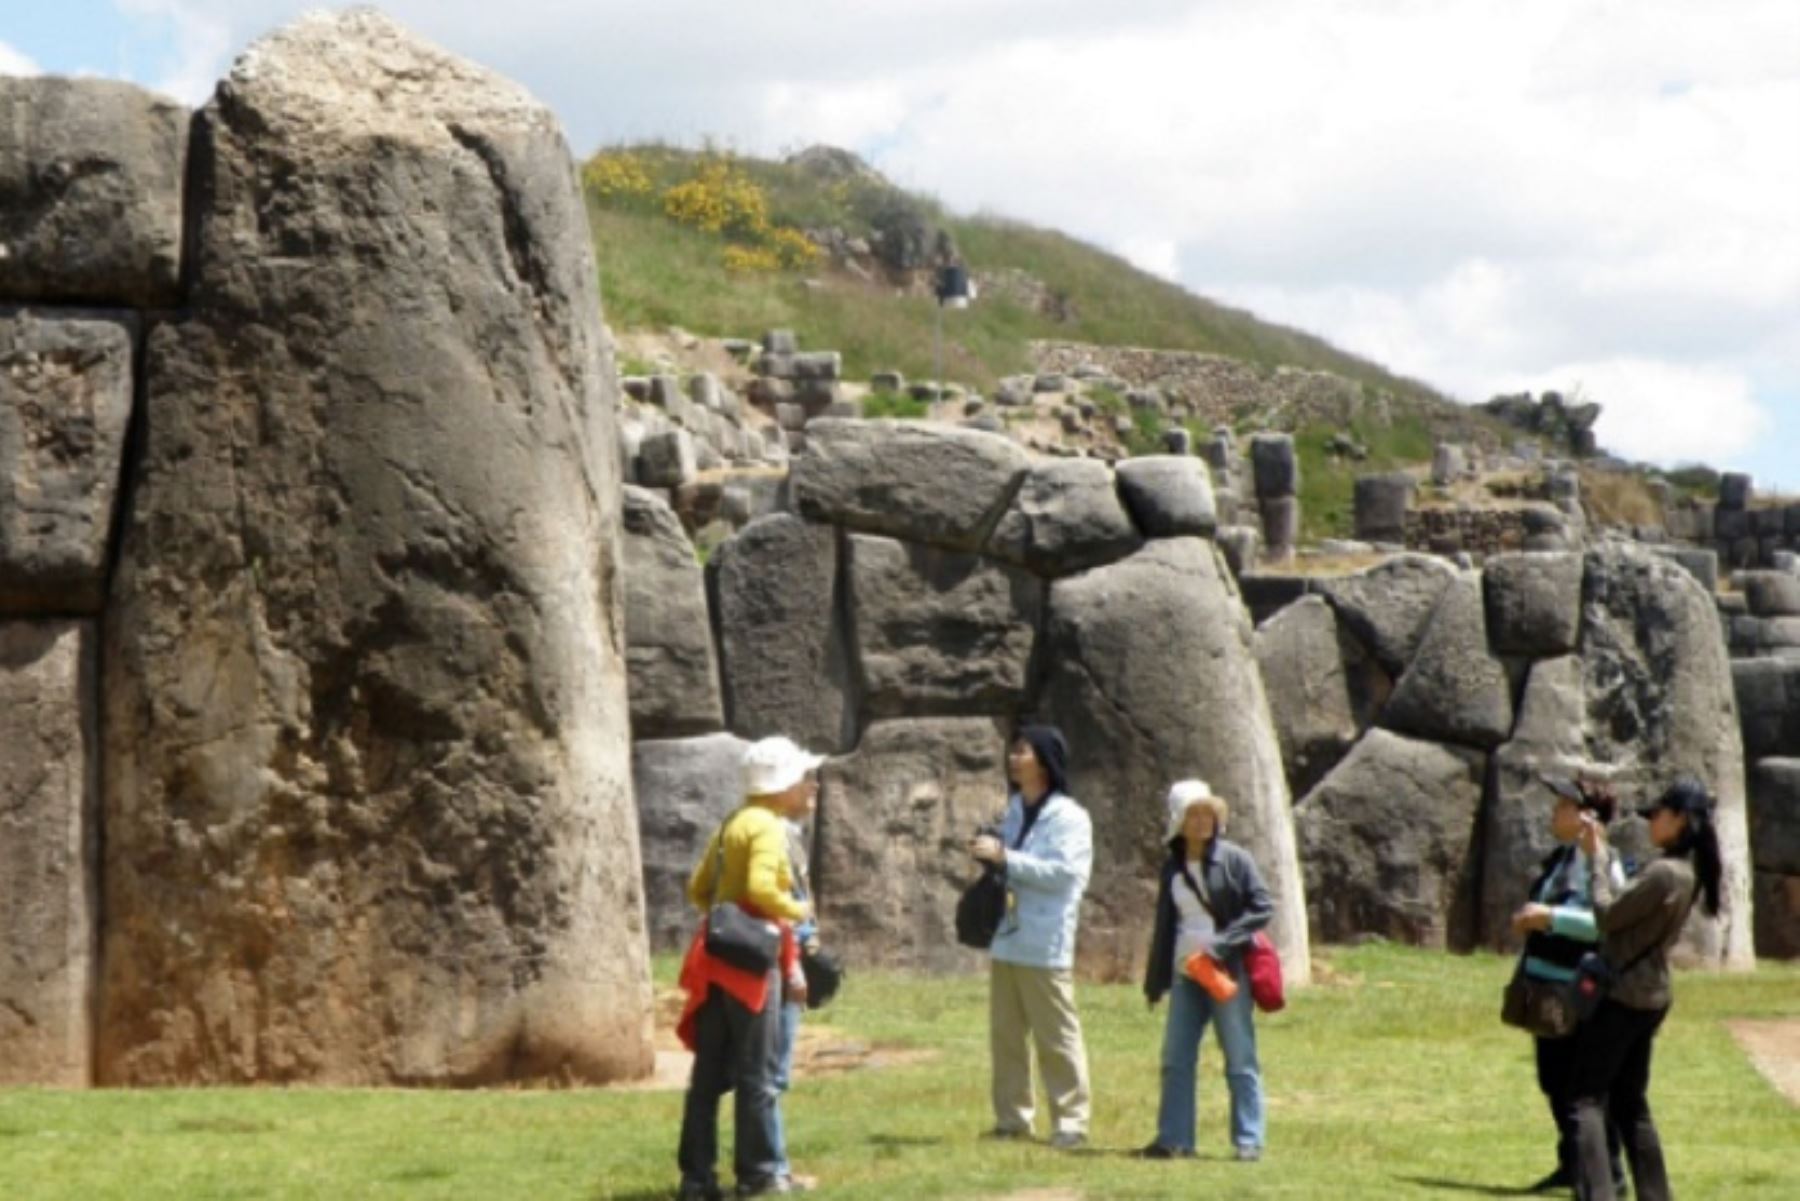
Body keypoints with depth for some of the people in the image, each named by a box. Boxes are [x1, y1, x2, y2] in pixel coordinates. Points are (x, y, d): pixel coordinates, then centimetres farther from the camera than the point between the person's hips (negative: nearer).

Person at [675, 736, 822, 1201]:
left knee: (709, 1072, 8)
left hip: (716, 958, 8)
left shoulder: (732, 823, 16)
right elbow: (761, 888, -25)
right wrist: (796, 911, -9)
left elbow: (699, 889, 18)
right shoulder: (768, 826, -12)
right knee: (755, 1073, 0)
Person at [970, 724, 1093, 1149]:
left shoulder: (1068, 816, -8)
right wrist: (989, 855, 5)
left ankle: (1070, 1120, 3)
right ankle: (1012, 1118, 16)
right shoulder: (1015, 810, 15)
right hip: (1006, 939, 8)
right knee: (1005, 1033, 9)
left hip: (1045, 945, -8)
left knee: (1057, 1035, -3)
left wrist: (1005, 857, -20)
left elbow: (1063, 871, -19)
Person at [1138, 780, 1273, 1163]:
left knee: (1240, 1060, 0)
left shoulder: (1234, 860, -6)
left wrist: (1220, 944, -19)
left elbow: (1262, 907, -10)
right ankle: (1174, 1138, 12)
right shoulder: (1172, 868, 9)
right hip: (1185, 973, 6)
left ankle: (1249, 1141, 4)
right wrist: (1154, 982, 15)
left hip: (1228, 971, -5)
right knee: (1176, 1059, 6)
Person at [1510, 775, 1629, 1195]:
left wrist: (1551, 917, -25)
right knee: (1553, 1079, 16)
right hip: (1546, 986, 10)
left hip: (1578, 990, -10)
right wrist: (1528, 919, 10)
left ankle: (1608, 1172, 2)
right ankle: (1572, 1165, 27)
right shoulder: (1559, 858, 13)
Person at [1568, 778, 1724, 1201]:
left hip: (1621, 997, -9)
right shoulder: (1687, 873, 9)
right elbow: (1625, 906, 14)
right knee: (1631, 1103, 17)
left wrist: (1597, 857, -6)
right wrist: (1602, 853, 16)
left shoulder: (1664, 873, -21)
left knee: (1588, 1098, -7)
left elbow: (1608, 915, -15)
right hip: (1650, 997, 9)